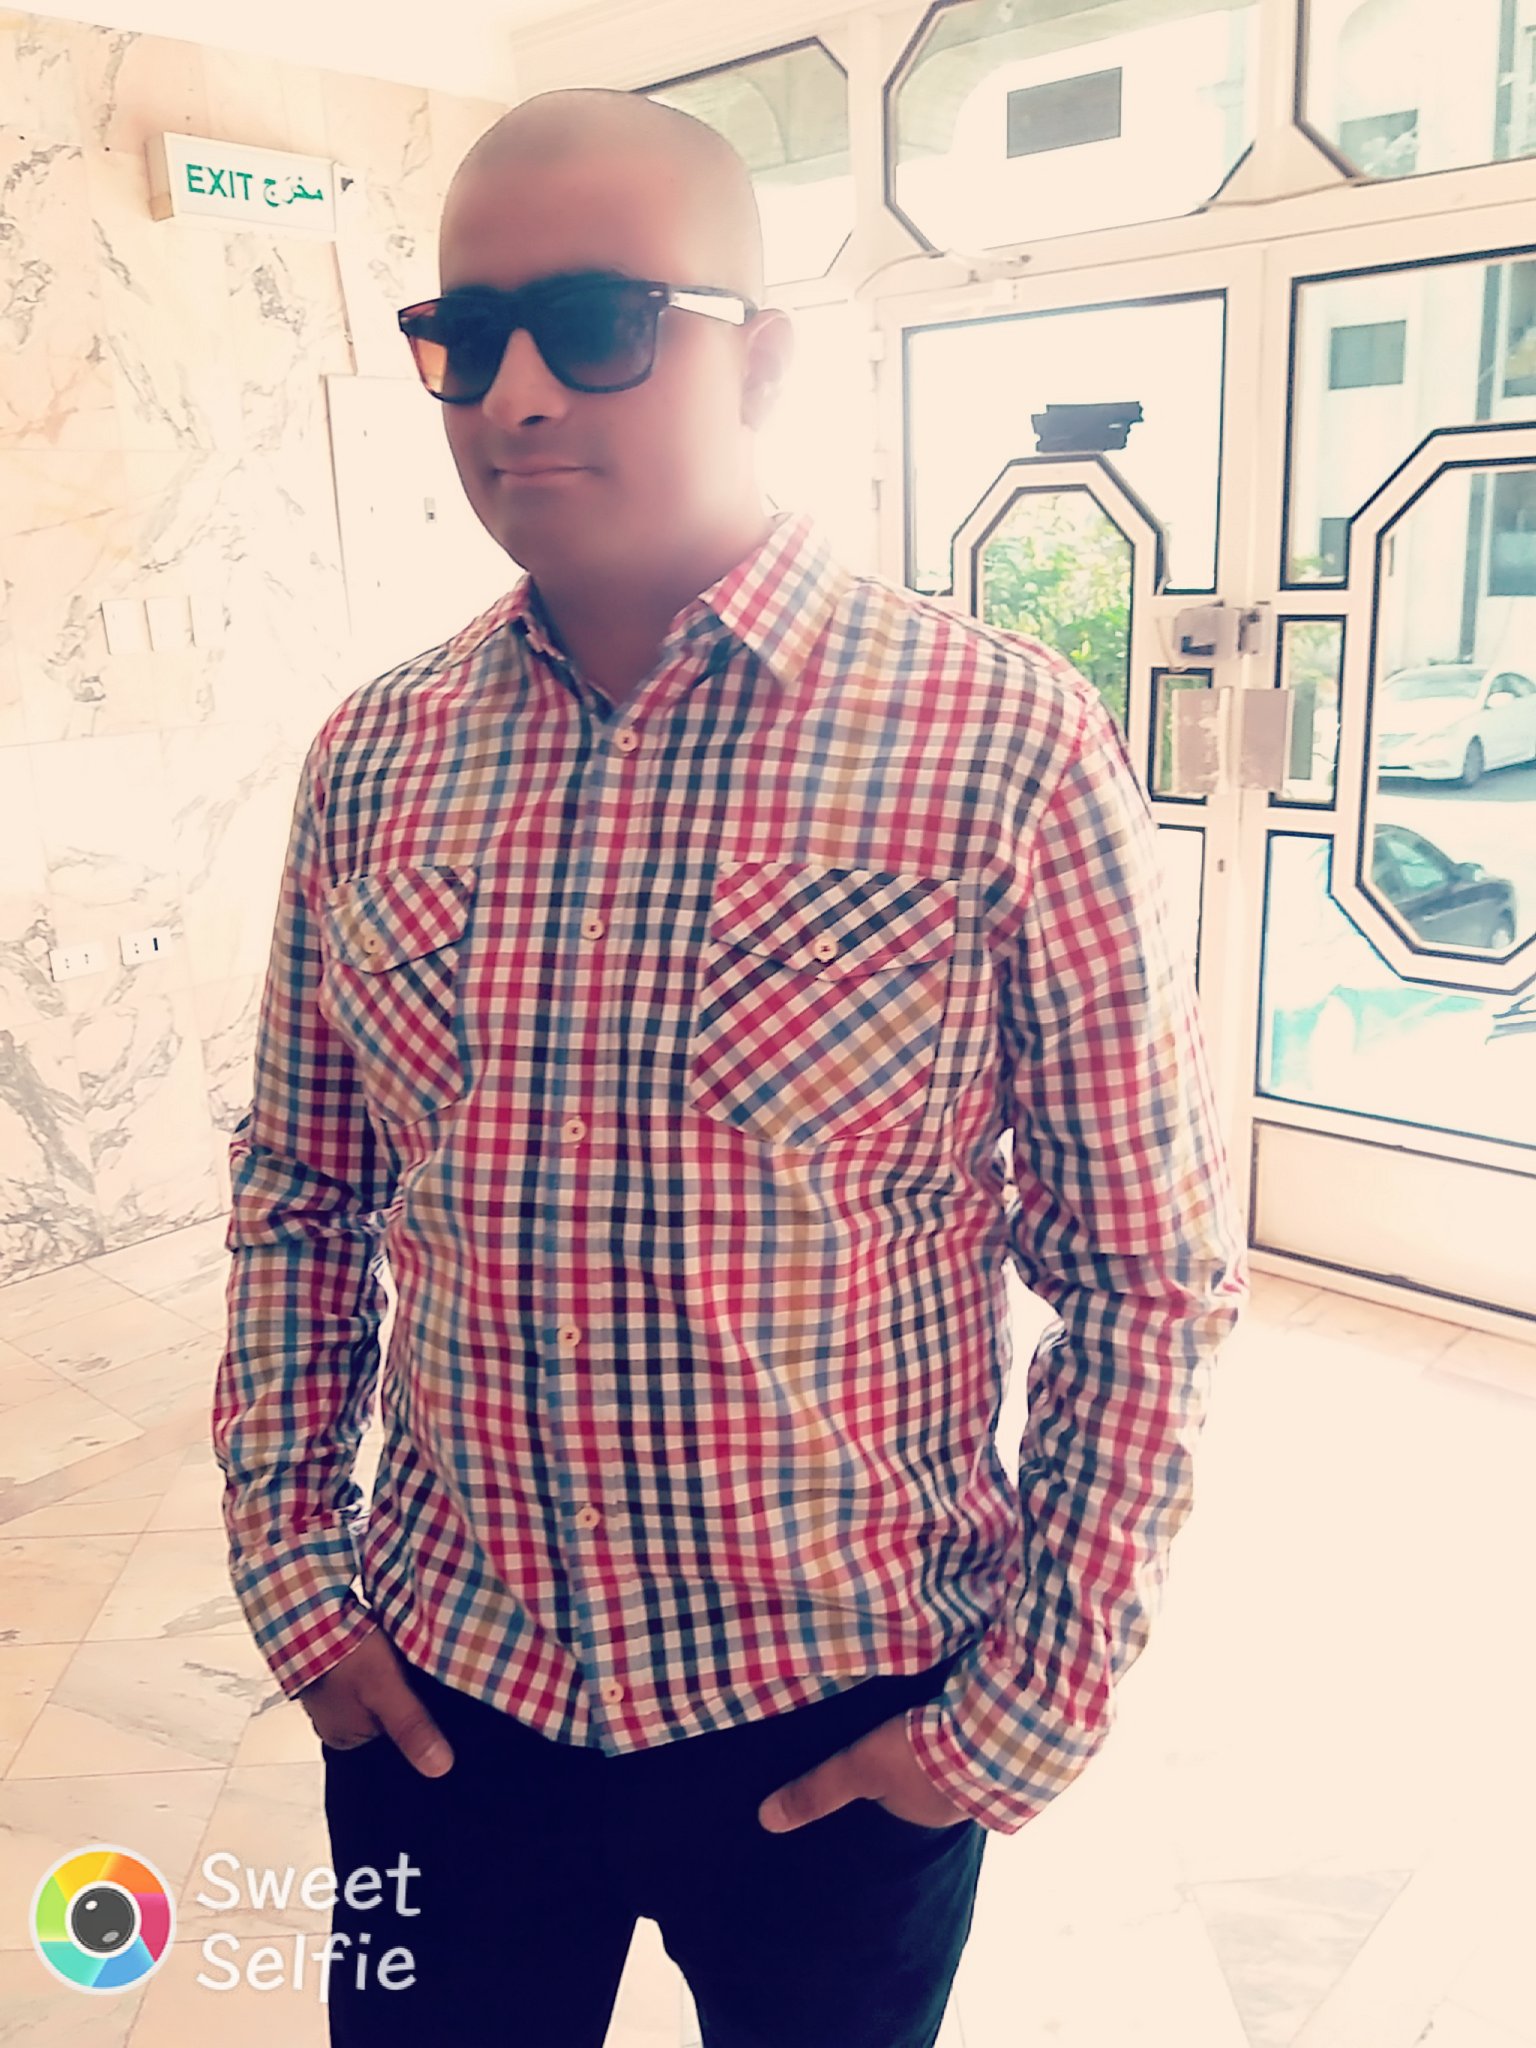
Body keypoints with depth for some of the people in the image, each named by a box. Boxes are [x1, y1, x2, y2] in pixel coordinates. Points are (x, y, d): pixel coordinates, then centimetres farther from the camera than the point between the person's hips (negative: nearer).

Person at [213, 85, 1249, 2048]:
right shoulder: (372, 756, -3)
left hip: (844, 1729, -2)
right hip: (437, 1696, 3)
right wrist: (290, 1556, 2)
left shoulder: (1006, 742, -16)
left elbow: (1152, 1267, -10)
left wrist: (1032, 1707, -9)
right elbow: (299, 1200, 7)